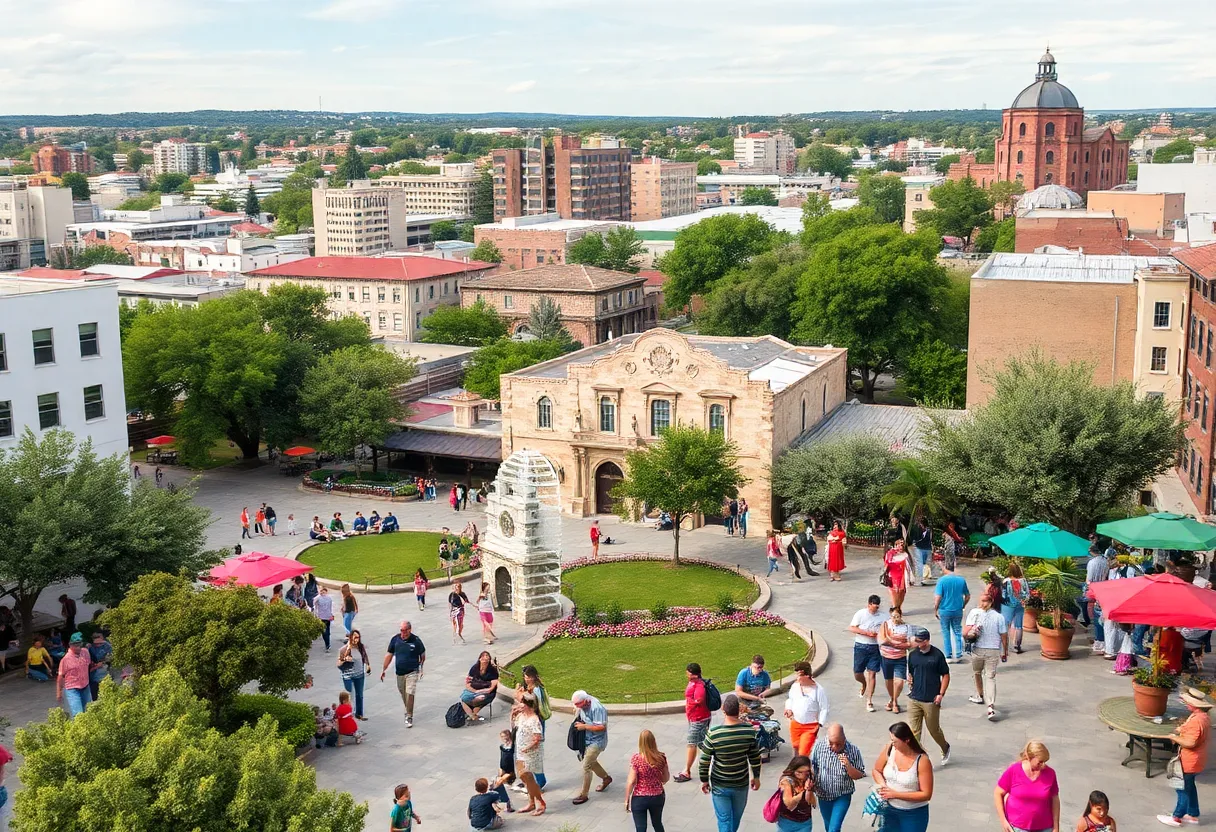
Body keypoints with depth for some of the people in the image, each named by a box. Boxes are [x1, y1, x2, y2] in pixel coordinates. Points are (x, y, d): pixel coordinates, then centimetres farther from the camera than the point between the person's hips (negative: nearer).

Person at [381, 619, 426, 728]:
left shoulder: (416, 640, -10)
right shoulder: (395, 639, -4)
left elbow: (423, 655, 5)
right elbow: (389, 655, 5)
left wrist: (421, 668, 7)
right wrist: (383, 670, 6)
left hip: (412, 672, -3)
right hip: (399, 673, 3)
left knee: (410, 694, -10)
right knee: (403, 694, 14)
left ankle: (409, 717, 0)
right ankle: (408, 711, 36)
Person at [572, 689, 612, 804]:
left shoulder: (596, 708, -28)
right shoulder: (583, 706, -2)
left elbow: (602, 727, -29)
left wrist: (584, 726, -26)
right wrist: (577, 715, -4)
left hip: (596, 742, -9)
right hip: (587, 740, 9)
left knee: (586, 766, -8)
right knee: (591, 761, 24)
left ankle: (584, 794, 2)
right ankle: (606, 778, 47)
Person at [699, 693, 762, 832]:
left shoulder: (713, 734, -21)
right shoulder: (749, 731, -15)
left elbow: (704, 761, -13)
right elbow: (755, 757, -4)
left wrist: (704, 780, 3)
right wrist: (756, 777, 12)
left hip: (719, 785, -2)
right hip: (741, 784, 2)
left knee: (724, 819, 9)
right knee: (736, 818, 24)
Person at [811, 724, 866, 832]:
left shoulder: (853, 750, -20)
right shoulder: (819, 745, -17)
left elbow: (859, 776, -13)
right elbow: (811, 765, -2)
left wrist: (848, 766, -31)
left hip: (842, 796, -3)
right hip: (823, 794, 3)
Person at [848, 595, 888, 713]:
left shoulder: (883, 616, 2)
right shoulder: (860, 614, -4)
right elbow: (851, 628, -8)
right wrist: (867, 632, -16)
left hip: (875, 648, 0)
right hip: (860, 647, 0)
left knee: (872, 674, -4)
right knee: (857, 674, 6)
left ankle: (869, 701, 3)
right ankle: (864, 685, 42)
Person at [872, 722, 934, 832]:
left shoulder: (922, 761, -23)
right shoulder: (890, 750, -11)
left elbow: (926, 795, -21)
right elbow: (877, 770, 5)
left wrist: (895, 794, -21)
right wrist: (883, 786, -16)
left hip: (914, 814, -4)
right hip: (890, 810, 4)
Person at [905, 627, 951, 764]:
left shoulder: (937, 655, -8)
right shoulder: (912, 655, 4)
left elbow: (946, 675, -2)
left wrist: (941, 694, -9)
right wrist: (909, 681, -1)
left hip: (931, 701, -3)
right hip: (914, 699, 3)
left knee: (934, 730, 11)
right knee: (913, 731, 1)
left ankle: (945, 748, 38)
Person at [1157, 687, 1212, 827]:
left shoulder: (1196, 721, -31)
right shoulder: (1205, 716, 1)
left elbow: (1190, 743, -32)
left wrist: (1174, 737, -17)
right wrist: (1183, 730, 8)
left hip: (1189, 761, -9)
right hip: (1195, 760, 9)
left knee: (1183, 788, 5)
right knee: (1189, 786, 23)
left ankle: (1177, 817, 18)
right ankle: (1193, 815, 33)